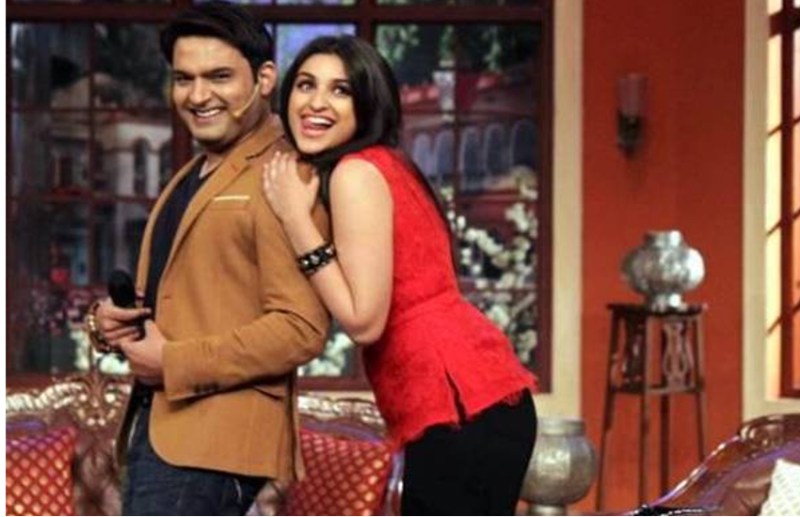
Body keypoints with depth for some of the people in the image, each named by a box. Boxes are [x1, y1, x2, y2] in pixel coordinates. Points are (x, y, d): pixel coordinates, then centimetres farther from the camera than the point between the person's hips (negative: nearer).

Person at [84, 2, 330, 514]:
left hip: (214, 437, -10)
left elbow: (302, 329, -21)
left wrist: (175, 363, -17)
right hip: (159, 423, 10)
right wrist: (113, 321, 3)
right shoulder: (193, 176, 19)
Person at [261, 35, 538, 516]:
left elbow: (364, 319, -15)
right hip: (478, 397, 10)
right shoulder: (385, 166, 20)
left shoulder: (356, 172, -9)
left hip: (461, 406, -10)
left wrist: (296, 217, -10)